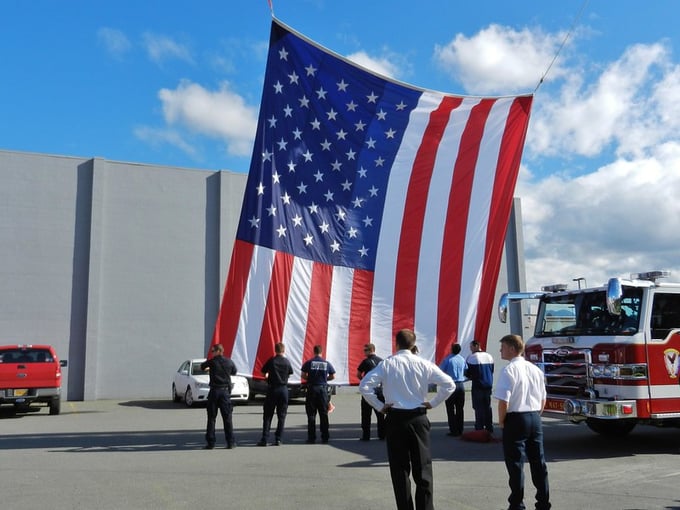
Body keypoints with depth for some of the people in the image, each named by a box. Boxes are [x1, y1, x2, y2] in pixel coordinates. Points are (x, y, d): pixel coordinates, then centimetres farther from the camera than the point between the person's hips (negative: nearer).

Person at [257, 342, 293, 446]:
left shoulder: (271, 361, -6)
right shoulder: (287, 362, -1)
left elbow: (264, 372, 1)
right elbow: (290, 373, 11)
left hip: (272, 389, -1)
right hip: (284, 389, 1)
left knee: (267, 415, 4)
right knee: (281, 416, 8)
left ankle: (264, 439, 0)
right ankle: (278, 439, 4)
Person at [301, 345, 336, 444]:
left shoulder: (308, 363, -4)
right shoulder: (327, 363, 1)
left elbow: (303, 375, -5)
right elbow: (333, 376, 5)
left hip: (312, 388, -1)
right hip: (323, 389, 1)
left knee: (311, 414, 4)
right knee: (324, 414, 9)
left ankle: (311, 437, 4)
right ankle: (325, 437, 10)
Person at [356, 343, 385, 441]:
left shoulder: (366, 361, -8)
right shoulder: (381, 360, 6)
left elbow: (358, 375, 0)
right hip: (380, 389, 5)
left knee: (366, 414, 2)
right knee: (380, 413, 12)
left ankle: (366, 435, 2)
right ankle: (382, 434, 14)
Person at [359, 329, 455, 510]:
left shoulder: (387, 364, -6)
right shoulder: (424, 364, -3)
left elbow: (364, 385, -11)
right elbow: (449, 385, -2)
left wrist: (379, 406, -2)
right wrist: (432, 403, 6)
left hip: (395, 419, -1)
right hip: (419, 418, 1)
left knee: (399, 469, 9)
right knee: (423, 468, 8)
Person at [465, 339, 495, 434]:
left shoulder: (471, 357, -10)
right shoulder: (489, 356, 9)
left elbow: (467, 372, -8)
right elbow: (492, 370, 17)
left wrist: (471, 377, 12)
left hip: (477, 386, -6)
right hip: (488, 385, 6)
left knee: (479, 408, -1)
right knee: (487, 407, 14)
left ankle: (480, 429, -1)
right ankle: (489, 428, 18)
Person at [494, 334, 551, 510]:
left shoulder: (509, 370, -14)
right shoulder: (535, 369, 8)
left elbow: (503, 401, -19)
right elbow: (543, 399, 14)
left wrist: (501, 421, -5)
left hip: (516, 419, -7)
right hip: (535, 419, 7)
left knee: (515, 463, 3)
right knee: (538, 461, 13)